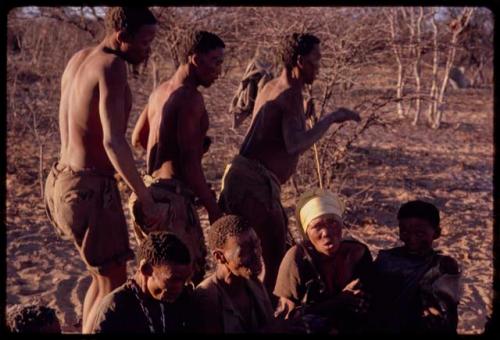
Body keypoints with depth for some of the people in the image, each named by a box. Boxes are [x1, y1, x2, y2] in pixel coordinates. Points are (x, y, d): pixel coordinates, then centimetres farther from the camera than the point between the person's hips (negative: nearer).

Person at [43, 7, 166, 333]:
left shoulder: (78, 59, 10)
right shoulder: (112, 67, -17)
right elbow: (113, 142, -26)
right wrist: (147, 201, -23)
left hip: (63, 180, 9)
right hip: (91, 188, -9)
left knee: (104, 275, 22)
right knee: (114, 285, 0)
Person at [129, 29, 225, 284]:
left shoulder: (161, 91, 13)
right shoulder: (190, 98, -15)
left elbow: (137, 138, 27)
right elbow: (190, 163, -20)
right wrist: (214, 208, -16)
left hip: (150, 189, 10)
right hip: (172, 197, -10)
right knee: (192, 272, -6)